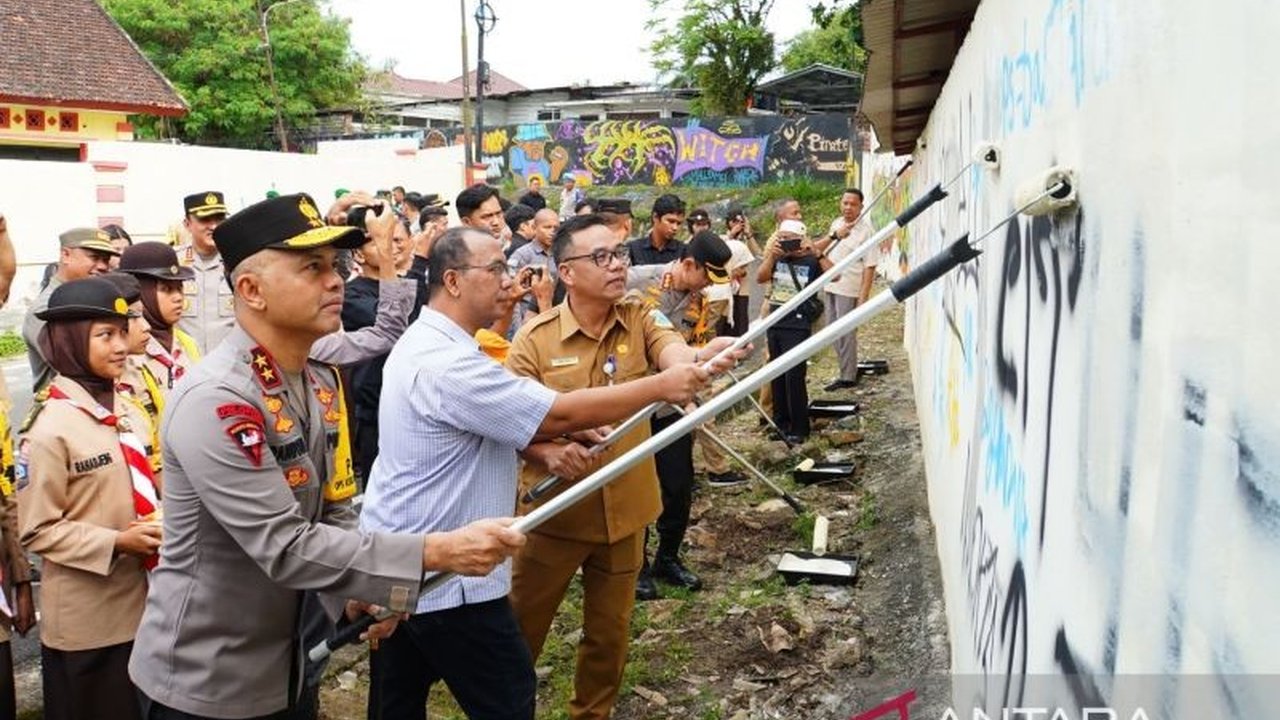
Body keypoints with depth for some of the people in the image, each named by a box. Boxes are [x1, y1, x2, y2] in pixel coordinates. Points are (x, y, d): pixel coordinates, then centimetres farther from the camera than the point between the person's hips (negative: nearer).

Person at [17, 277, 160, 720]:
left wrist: (161, 525, -2)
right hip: (85, 622, -6)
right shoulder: (50, 429, -15)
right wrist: (116, 542, -22)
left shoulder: (127, 413, 6)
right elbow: (37, 531, -14)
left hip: (141, 606, 7)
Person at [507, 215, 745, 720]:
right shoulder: (534, 339, -12)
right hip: (554, 511, -2)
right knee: (521, 629, 14)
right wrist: (546, 451, -31)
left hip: (623, 511, 3)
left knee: (609, 633, 19)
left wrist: (706, 355, -49)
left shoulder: (641, 320, -5)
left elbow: (676, 355, -26)